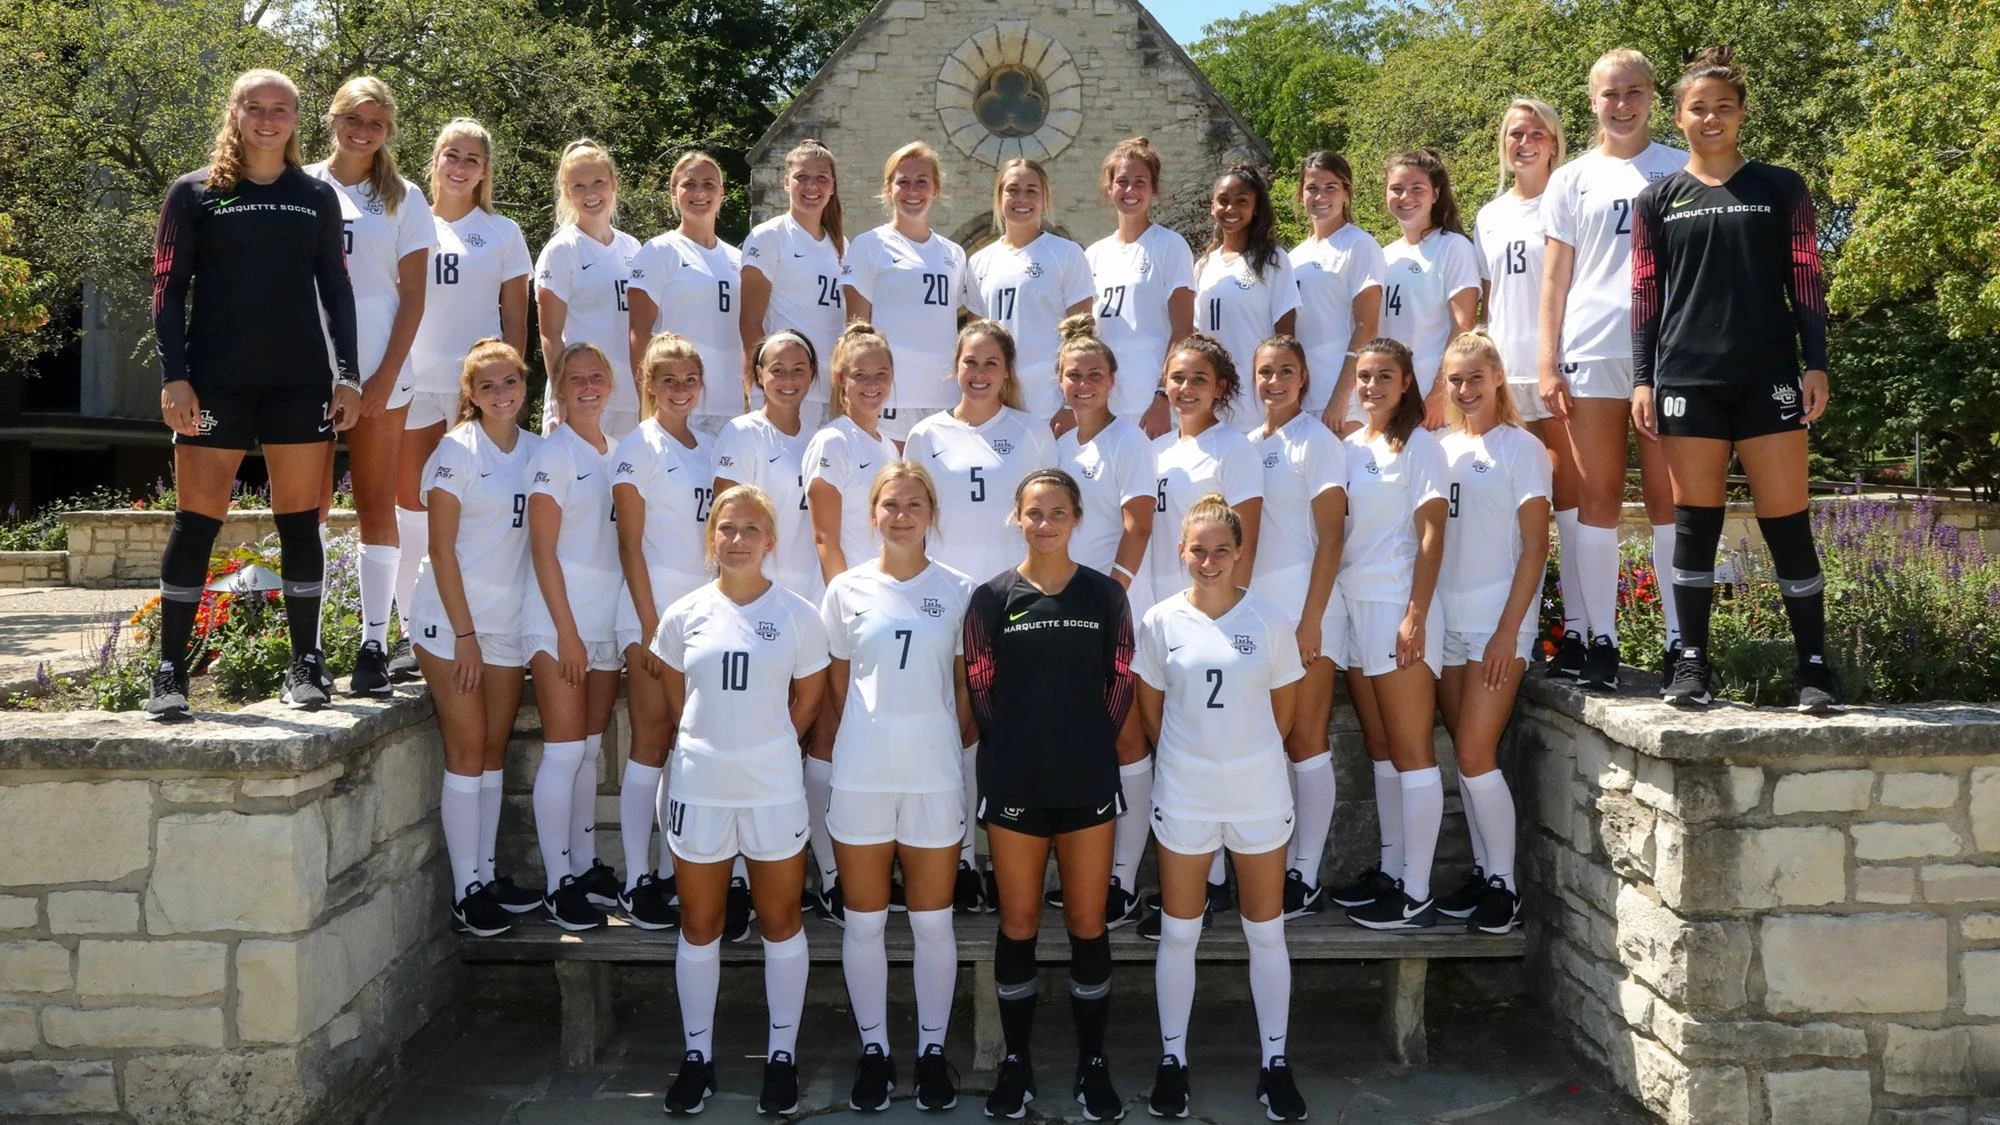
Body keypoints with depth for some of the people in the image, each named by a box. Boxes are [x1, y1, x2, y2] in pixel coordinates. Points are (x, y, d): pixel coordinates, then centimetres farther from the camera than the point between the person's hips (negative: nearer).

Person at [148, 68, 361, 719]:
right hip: (215, 382, -2)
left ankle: (305, 666, 10)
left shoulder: (318, 197, 11)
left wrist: (348, 374, 2)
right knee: (195, 524, -3)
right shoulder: (195, 194, 5)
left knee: (300, 522, 3)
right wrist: (174, 376, -9)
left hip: (301, 382, 2)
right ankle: (170, 672, 3)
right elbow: (168, 289, 1)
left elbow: (336, 290, 11)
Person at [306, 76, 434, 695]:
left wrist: (386, 376, -6)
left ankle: (375, 644, 3)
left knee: (376, 505, 0)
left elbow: (413, 295, 3)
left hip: (377, 371, -1)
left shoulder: (403, 198, 7)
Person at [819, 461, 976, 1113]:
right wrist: (865, 741, 7)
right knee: (864, 920, 7)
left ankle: (932, 1051, 20)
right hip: (861, 776, 1)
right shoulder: (846, 590, 2)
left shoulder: (957, 591, 0)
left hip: (935, 777, -1)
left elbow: (966, 688, 6)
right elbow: (837, 685, 9)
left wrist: (951, 746, 3)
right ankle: (874, 1052, 21)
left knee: (933, 921, 6)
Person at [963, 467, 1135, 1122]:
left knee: (1088, 924, 5)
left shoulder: (1106, 595, 3)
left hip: (1088, 781, 1)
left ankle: (1093, 1063, 17)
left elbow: (1121, 684, 6)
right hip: (1014, 783, 0)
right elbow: (980, 689, 2)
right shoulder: (992, 597, 1)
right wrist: (1020, 748, 1)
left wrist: (1089, 746, 2)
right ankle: (1016, 1062, 17)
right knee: (1018, 925, 6)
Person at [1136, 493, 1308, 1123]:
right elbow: (1151, 708, 6)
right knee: (1179, 931, 8)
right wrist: (1185, 761, 10)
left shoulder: (1270, 621, -5)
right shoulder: (1162, 621, -5)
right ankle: (1172, 1061, 21)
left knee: (1267, 931, 8)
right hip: (1184, 795, 0)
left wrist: (1249, 758, 11)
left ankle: (1274, 1064, 20)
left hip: (1259, 794, 0)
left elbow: (1284, 706, 5)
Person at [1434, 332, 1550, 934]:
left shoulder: (1521, 449, -4)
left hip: (1497, 620, -5)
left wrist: (1508, 631, -14)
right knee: (1468, 755, 8)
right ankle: (1483, 873, 17)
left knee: (1475, 755, -9)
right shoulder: (1443, 449, 12)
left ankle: (1504, 886, 2)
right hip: (1447, 620, 6)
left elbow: (1535, 547, -8)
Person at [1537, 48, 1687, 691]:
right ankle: (1598, 638, 3)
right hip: (1591, 354, 1)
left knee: (1669, 497, -1)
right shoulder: (1571, 181, 13)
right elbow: (1554, 279, 10)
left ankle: (1682, 641, 1)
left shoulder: (1680, 170, 11)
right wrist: (1547, 365, 2)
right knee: (1597, 498, 0)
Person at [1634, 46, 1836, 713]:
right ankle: (1692, 662, 7)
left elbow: (1805, 281, 6)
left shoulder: (1780, 189, 9)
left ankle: (1814, 666, 5)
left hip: (1769, 378, -1)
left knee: (1786, 521, -2)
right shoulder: (1657, 201, 10)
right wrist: (1642, 380, 0)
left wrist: (1816, 364, -3)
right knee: (1695, 522, 2)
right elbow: (1646, 296, 8)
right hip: (1687, 380, 1)